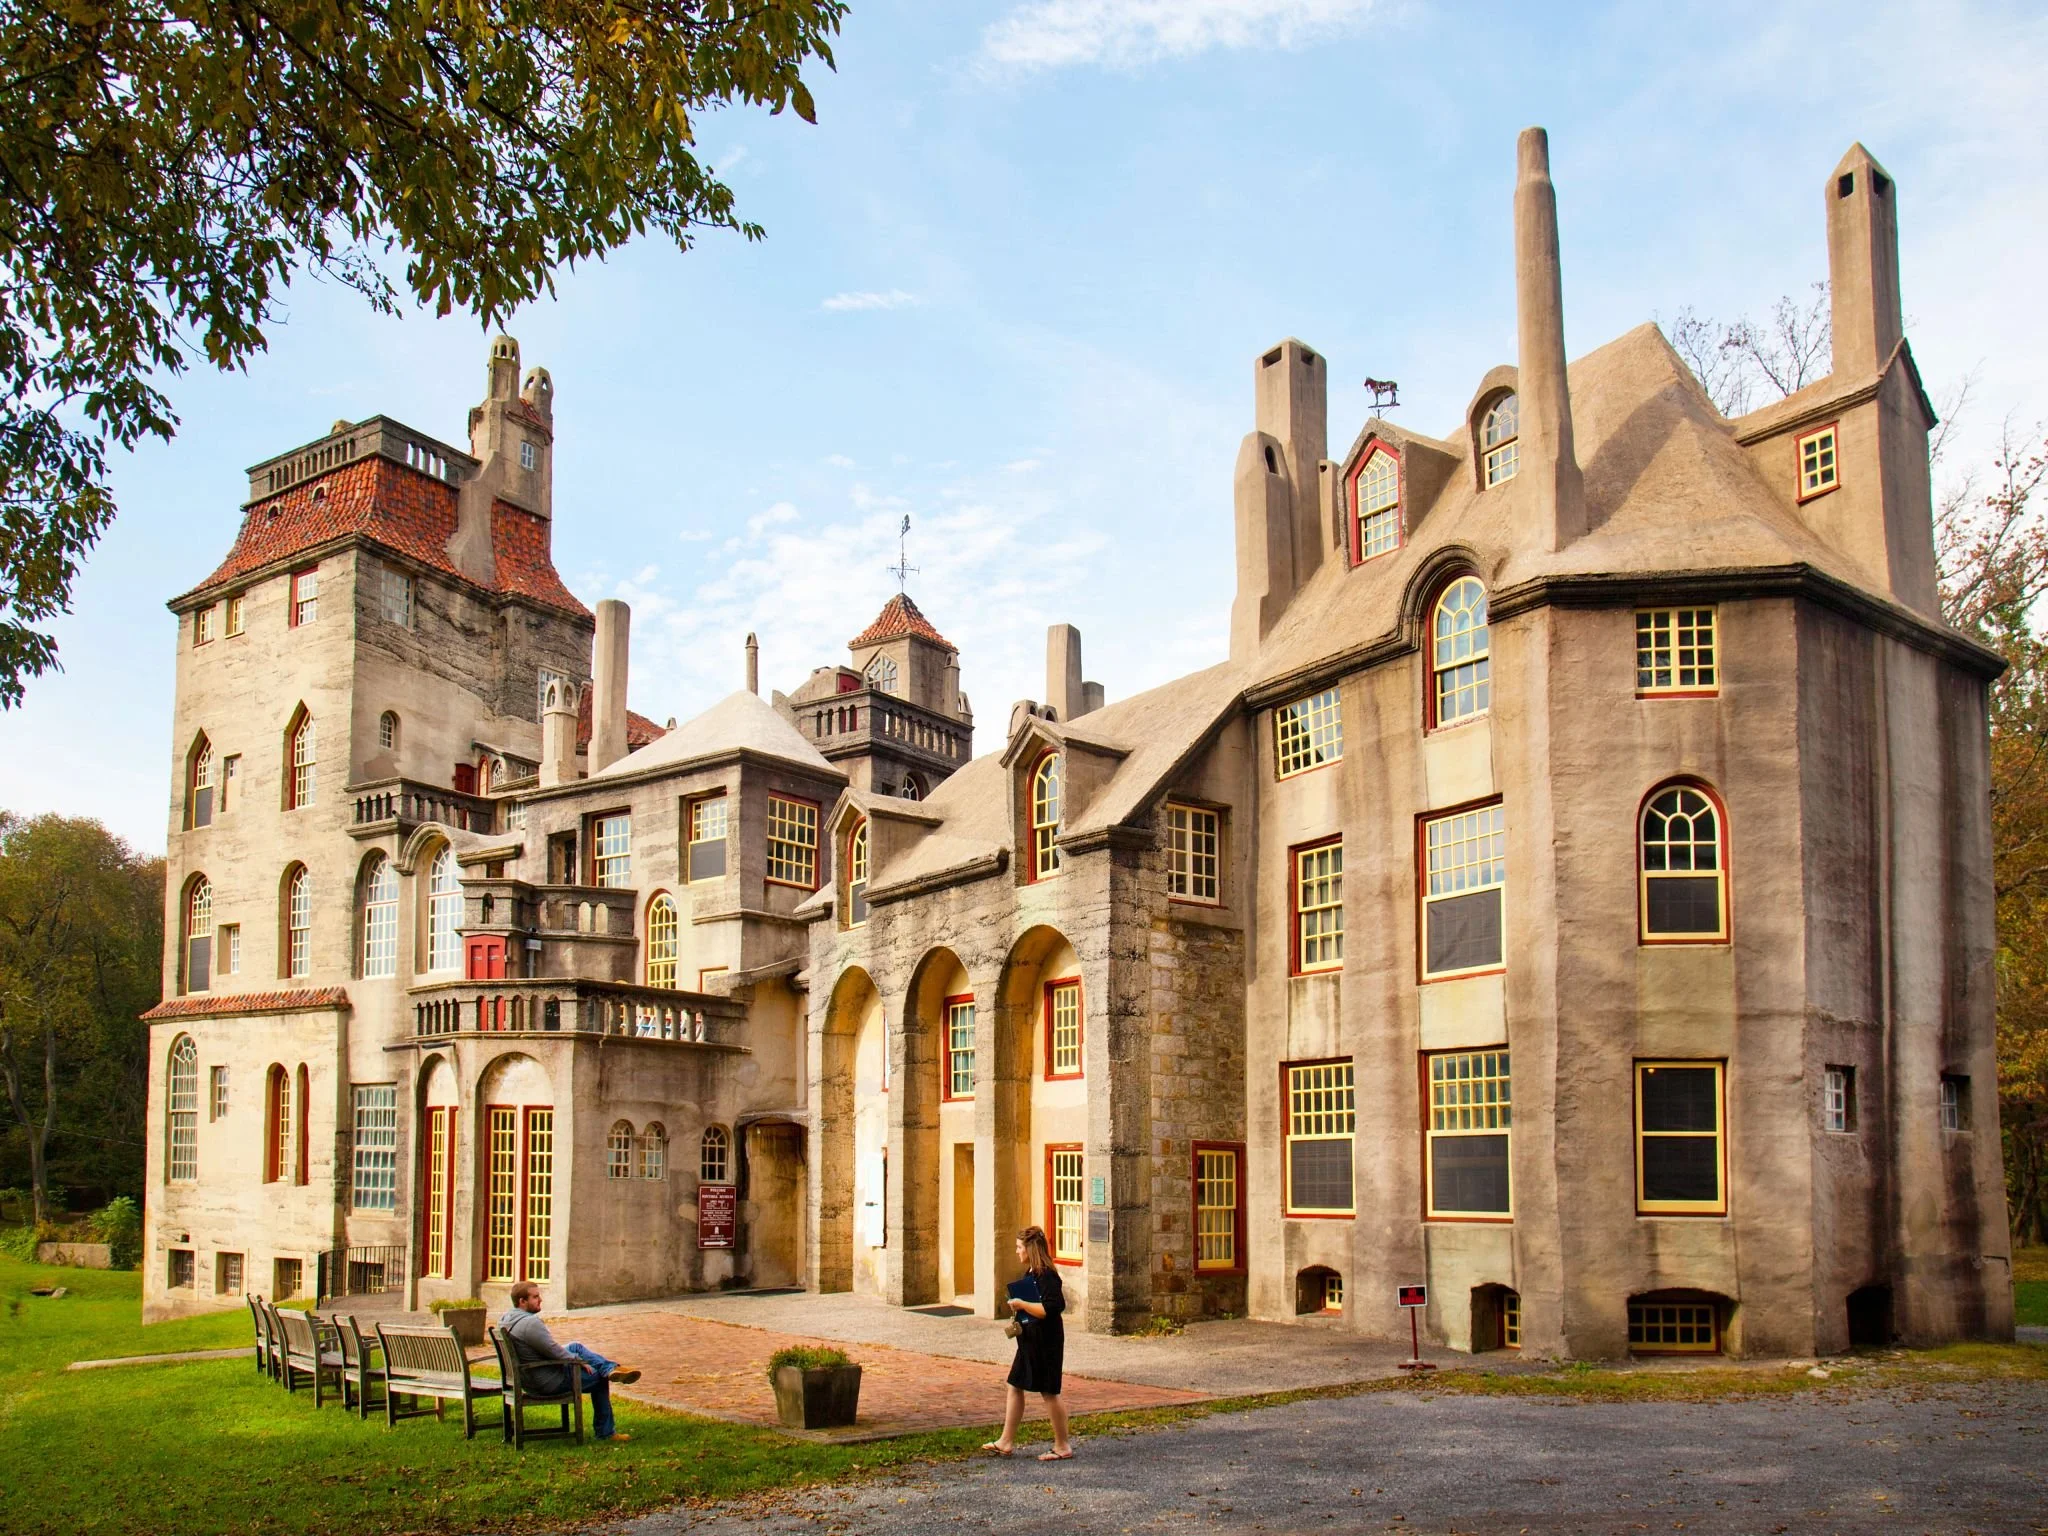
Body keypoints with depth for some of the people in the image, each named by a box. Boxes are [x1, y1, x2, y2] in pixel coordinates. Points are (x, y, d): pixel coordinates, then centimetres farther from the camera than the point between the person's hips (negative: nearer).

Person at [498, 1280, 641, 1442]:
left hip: (527, 1377, 10)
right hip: (549, 1381, -10)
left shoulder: (506, 1319, 3)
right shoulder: (530, 1323, -28)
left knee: (576, 1347, 20)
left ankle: (611, 1368, 6)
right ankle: (604, 1432, 15)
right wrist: (580, 1361, -7)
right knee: (599, 1378, 7)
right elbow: (555, 1351, -24)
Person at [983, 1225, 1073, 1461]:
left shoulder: (1046, 1276, -19)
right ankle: (1007, 1442, 20)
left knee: (1049, 1392, -1)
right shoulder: (1031, 1274, 12)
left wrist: (1021, 1304, -21)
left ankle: (1063, 1446, 10)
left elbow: (1049, 1309, -28)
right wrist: (1018, 1308, 9)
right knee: (1015, 1387, 12)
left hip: (1045, 1343, -11)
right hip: (1030, 1342, 11)